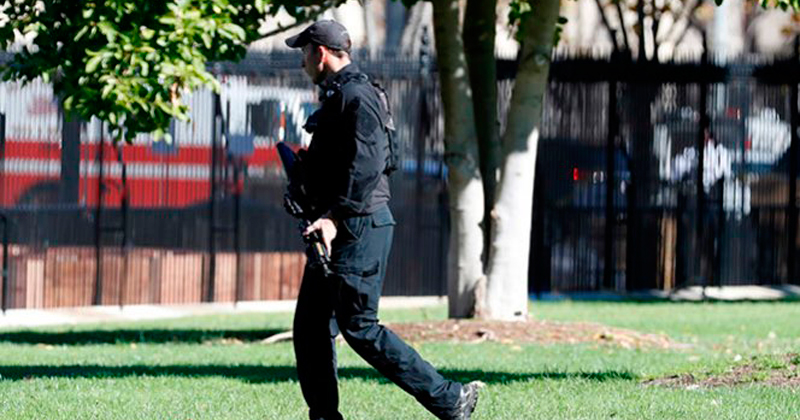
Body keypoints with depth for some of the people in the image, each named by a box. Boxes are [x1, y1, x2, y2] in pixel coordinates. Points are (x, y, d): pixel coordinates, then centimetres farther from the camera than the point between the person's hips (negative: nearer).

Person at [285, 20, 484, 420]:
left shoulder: (356, 97, -14)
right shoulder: (337, 95, 19)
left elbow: (366, 165, -24)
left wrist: (335, 217, -30)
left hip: (359, 226, -11)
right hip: (337, 227, 11)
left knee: (359, 327, -11)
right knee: (311, 325, 9)